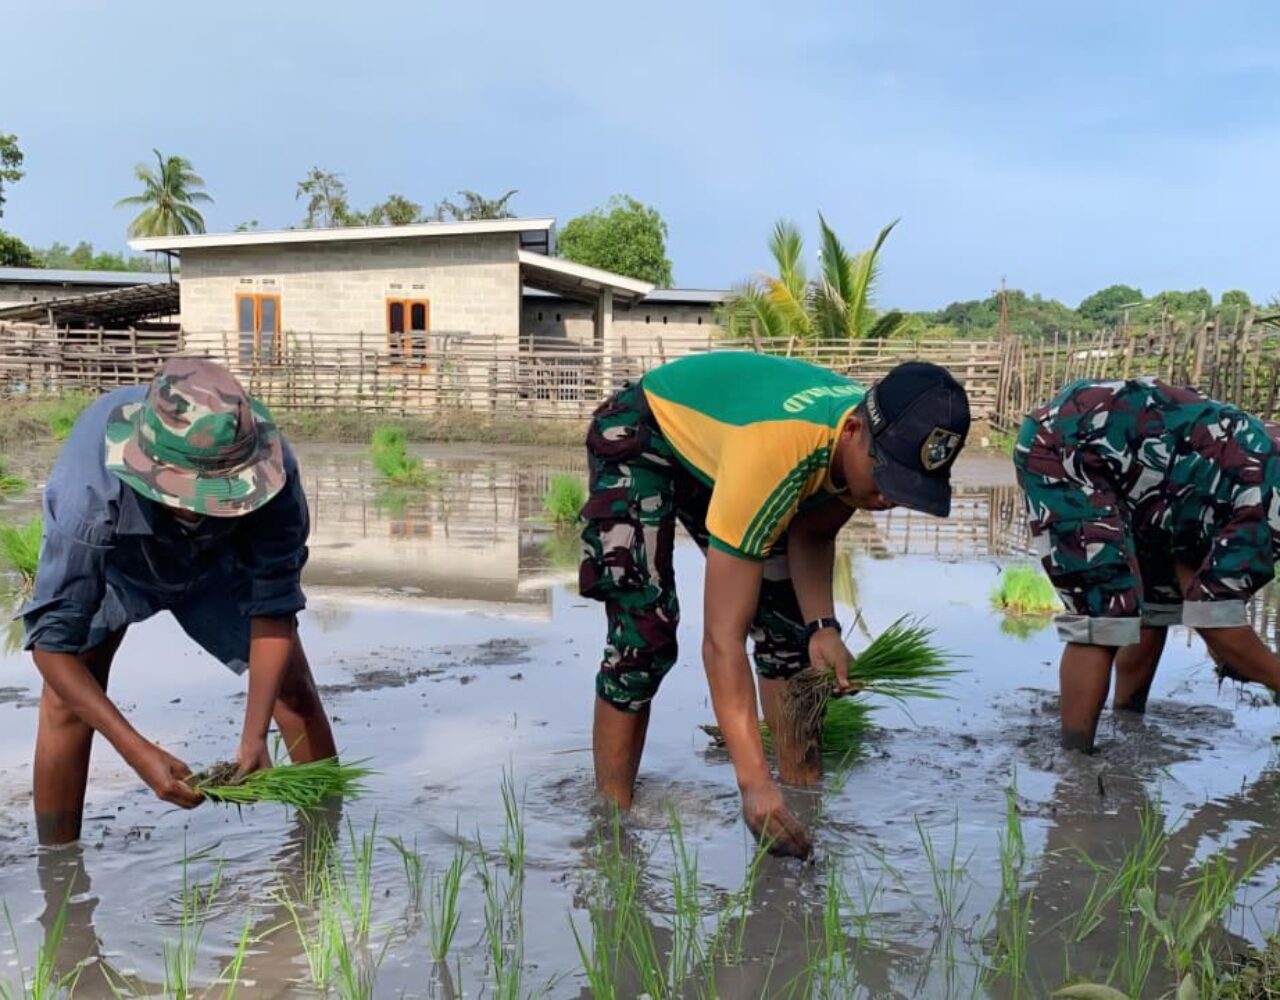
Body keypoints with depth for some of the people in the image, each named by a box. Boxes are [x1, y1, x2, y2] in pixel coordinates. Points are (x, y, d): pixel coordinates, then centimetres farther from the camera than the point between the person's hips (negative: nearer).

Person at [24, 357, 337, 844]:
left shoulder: (271, 471, -39)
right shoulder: (91, 499, -44)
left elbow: (275, 608, -29)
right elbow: (53, 642, -37)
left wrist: (254, 736, -35)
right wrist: (141, 754, -43)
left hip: (217, 561, 2)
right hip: (109, 566, -1)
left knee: (293, 687, -5)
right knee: (66, 704, -17)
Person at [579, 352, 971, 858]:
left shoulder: (886, 443, -22)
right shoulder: (772, 452, -44)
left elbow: (811, 534, -2)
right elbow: (722, 639, -41)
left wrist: (822, 626, -20)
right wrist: (755, 784, -43)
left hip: (714, 435, 7)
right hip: (639, 436, -7)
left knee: (789, 625, 1)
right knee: (644, 635, -18)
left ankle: (807, 794, 12)